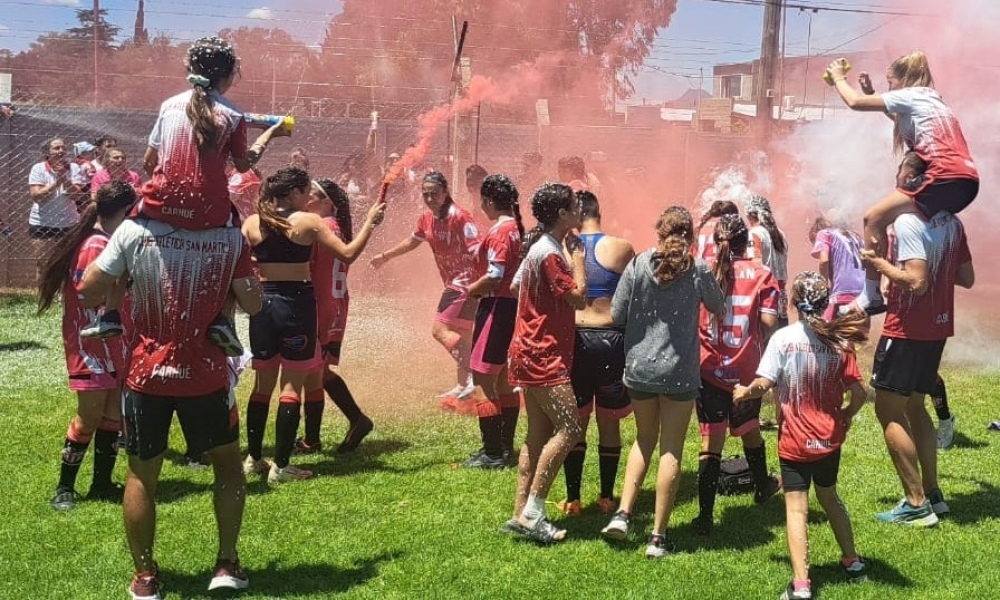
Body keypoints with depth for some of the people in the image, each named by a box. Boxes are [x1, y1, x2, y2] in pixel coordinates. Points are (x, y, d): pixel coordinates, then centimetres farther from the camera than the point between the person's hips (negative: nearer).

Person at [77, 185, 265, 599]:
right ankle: (226, 565, 17)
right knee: (227, 462, 20)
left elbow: (88, 293, -6)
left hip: (146, 373, 0)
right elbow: (252, 304, -4)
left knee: (141, 474, 13)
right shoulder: (230, 237, -8)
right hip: (206, 374, 0)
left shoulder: (135, 231, -8)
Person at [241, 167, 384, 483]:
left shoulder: (252, 223, 3)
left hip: (263, 302, 4)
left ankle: (253, 459, 20)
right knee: (292, 385, 1)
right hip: (297, 303, -4)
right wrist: (370, 222, 2)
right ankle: (281, 466, 0)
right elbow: (348, 254, -8)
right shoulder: (309, 221, -7)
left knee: (263, 383, 15)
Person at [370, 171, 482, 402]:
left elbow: (477, 251, -25)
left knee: (440, 330, -13)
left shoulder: (459, 217, -19)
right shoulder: (427, 218, 6)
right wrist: (385, 256, 33)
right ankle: (463, 386, 23)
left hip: (466, 282, -9)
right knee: (461, 335, 14)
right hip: (453, 283, 9)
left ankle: (472, 375, -16)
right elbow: (412, 241, 25)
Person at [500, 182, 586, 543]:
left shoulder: (539, 247, 13)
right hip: (544, 355, -11)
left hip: (534, 353, 11)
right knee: (569, 429, -12)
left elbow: (515, 286, 22)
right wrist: (577, 255, -8)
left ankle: (521, 515, 13)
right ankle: (532, 512, -11)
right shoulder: (549, 252, -17)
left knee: (539, 434, 11)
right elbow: (578, 297, -19)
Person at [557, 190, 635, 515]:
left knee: (574, 423, 11)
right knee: (609, 422, 12)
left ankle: (573, 498, 15)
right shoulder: (621, 248, -6)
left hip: (573, 340, 1)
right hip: (612, 339, -1)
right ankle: (607, 496, 20)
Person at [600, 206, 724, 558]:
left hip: (640, 367, 2)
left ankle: (623, 513, 9)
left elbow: (617, 316, -2)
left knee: (644, 440, 21)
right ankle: (658, 536, 8)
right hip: (680, 371, -2)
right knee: (671, 450, 6)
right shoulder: (698, 271, -7)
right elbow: (718, 308, 9)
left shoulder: (638, 265, -4)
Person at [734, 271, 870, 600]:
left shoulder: (783, 338, -13)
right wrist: (845, 416, 13)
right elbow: (859, 393, -6)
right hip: (829, 438, 4)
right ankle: (853, 562, 37)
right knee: (829, 497, 25)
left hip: (795, 441, -4)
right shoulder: (839, 341, -5)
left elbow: (763, 384, -17)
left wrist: (743, 393, 4)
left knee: (796, 508, -1)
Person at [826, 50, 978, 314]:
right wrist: (872, 93, 40)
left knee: (874, 218, -4)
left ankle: (871, 295, -7)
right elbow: (900, 119, 46)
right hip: (966, 182, 10)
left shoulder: (910, 95, 3)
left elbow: (855, 102, 1)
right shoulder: (930, 98, 29)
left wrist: (838, 78, 19)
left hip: (946, 179, -10)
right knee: (911, 218, 31)